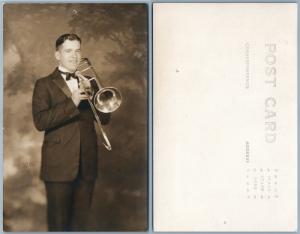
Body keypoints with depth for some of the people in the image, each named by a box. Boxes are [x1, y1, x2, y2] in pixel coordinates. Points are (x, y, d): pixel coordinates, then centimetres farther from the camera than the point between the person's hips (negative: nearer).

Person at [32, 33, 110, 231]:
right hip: (59, 165, -4)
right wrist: (72, 103, -20)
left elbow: (105, 118, 6)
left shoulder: (88, 83, 14)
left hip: (87, 165, 4)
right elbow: (40, 121, -13)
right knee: (59, 222, 3)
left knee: (81, 220, 11)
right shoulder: (44, 85, 1)